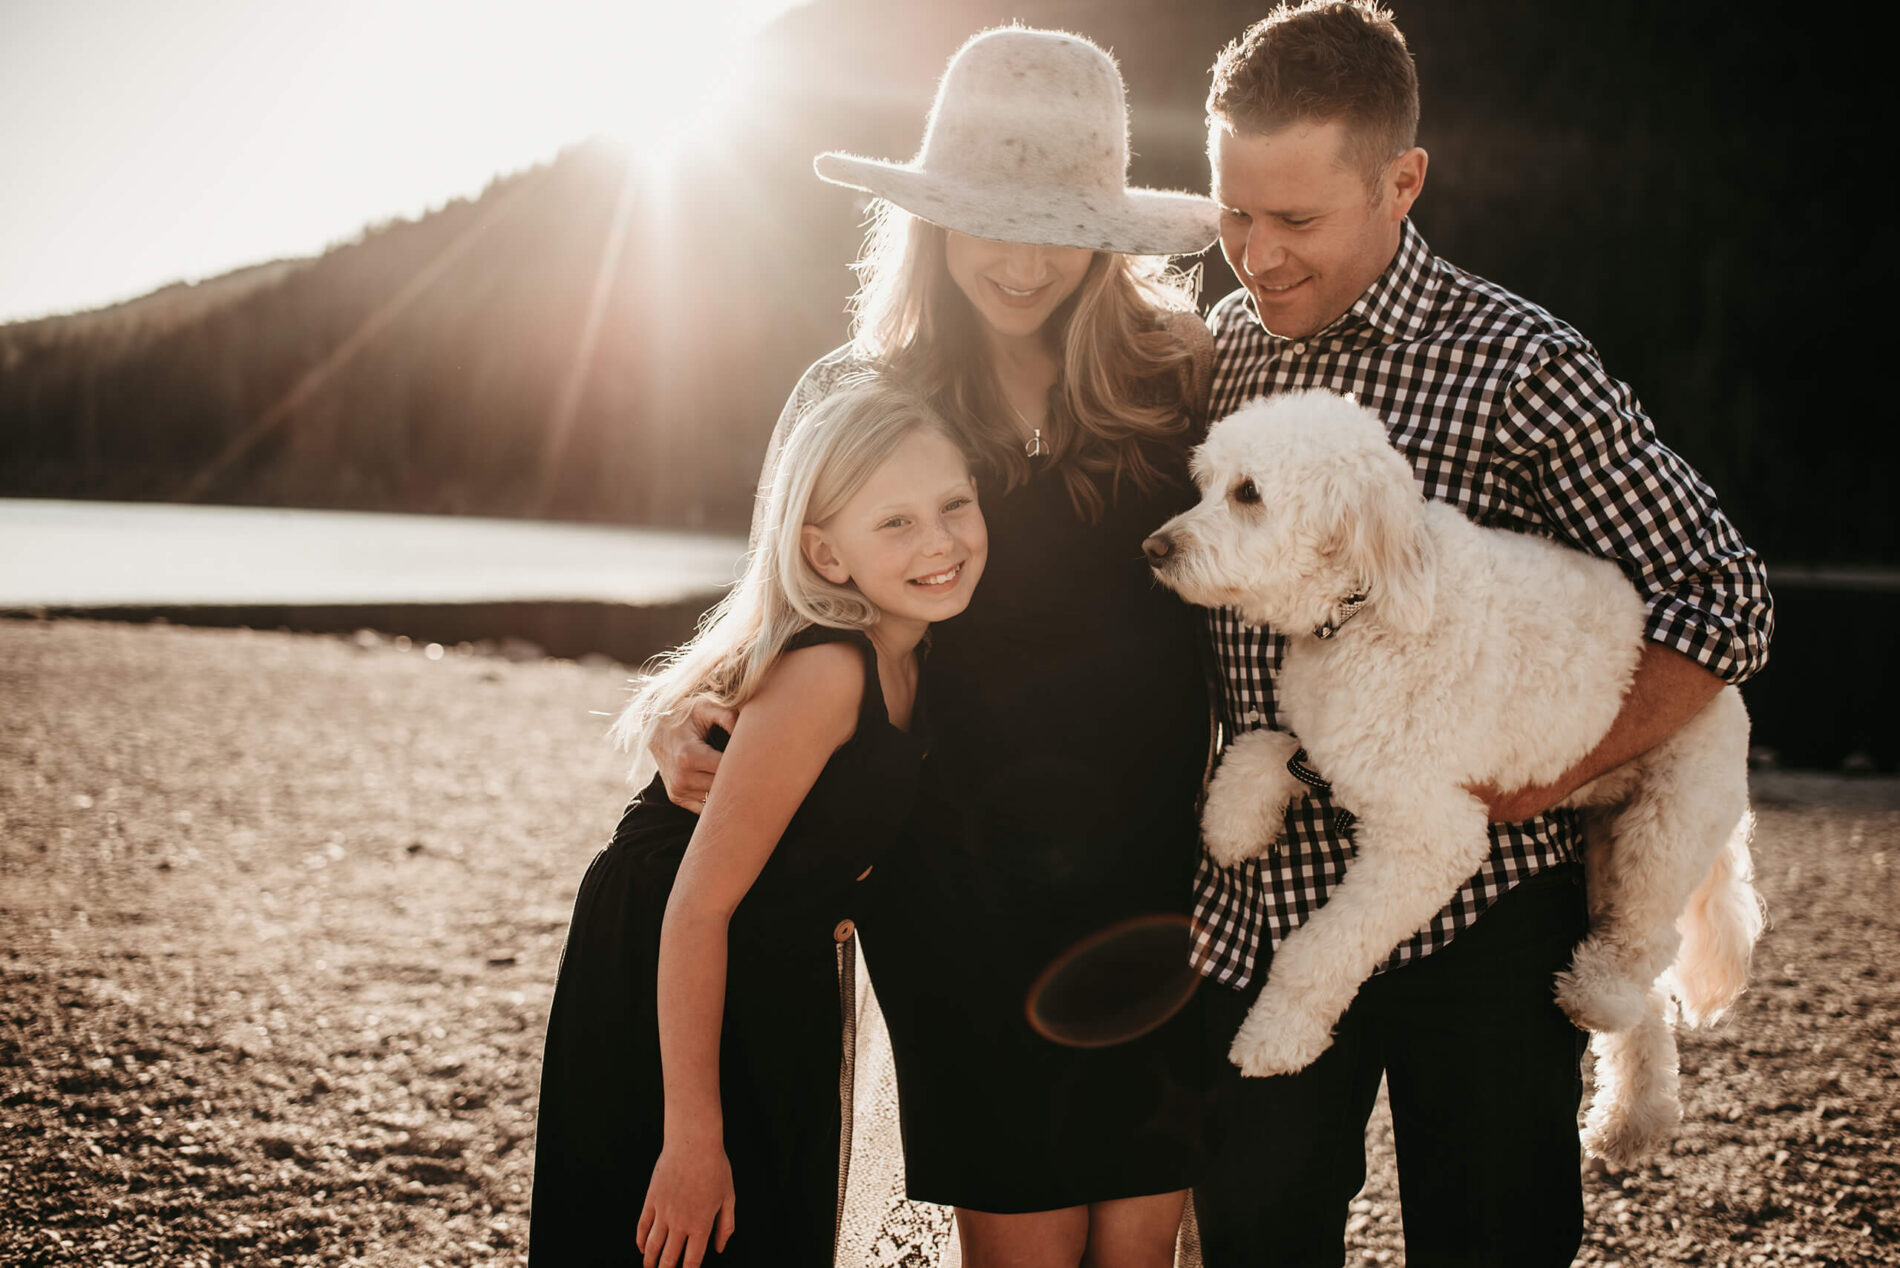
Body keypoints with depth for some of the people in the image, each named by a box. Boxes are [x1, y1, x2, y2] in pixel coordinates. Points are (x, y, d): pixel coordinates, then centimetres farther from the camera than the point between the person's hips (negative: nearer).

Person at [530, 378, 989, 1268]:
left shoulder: (907, 661, -3)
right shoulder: (826, 671, -27)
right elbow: (698, 905, -27)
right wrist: (692, 1137, -25)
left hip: (778, 999, 8)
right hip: (661, 1000, -8)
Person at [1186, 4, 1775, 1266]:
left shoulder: (1521, 368, -13)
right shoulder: (1220, 344, 3)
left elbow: (1721, 602, -10)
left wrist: (1548, 774, -19)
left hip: (1476, 919, -4)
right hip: (1261, 900, 5)